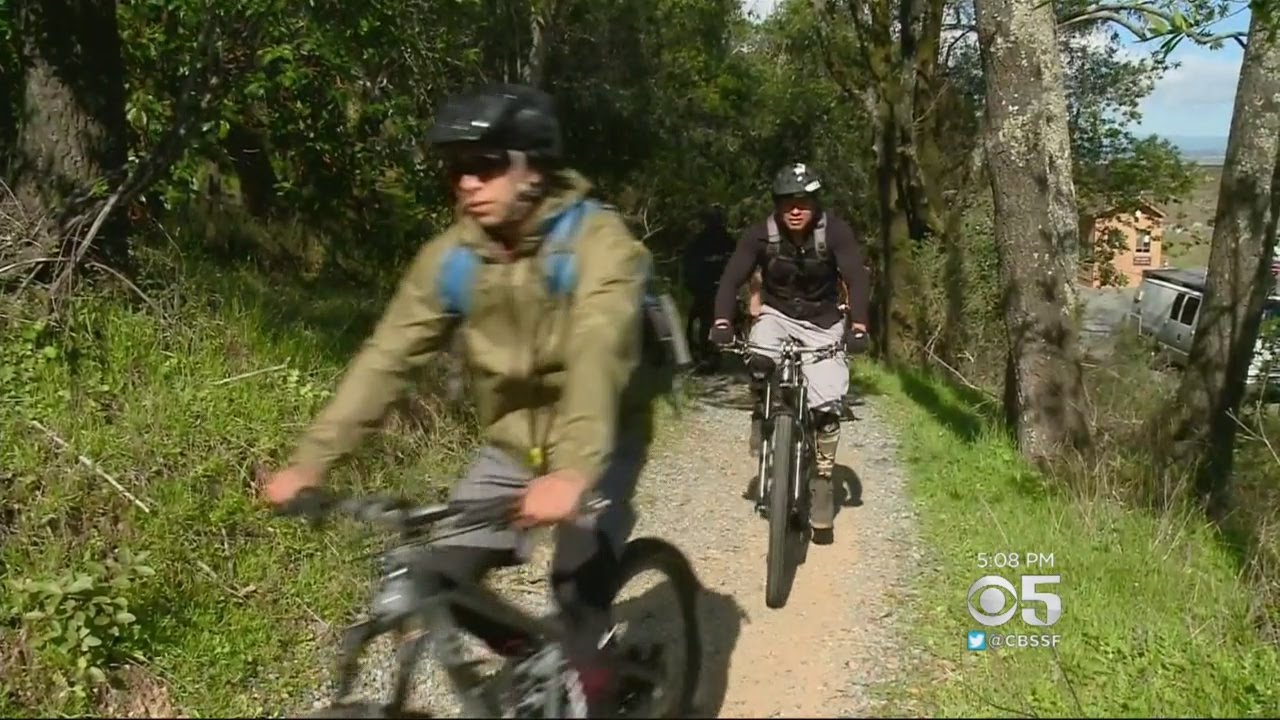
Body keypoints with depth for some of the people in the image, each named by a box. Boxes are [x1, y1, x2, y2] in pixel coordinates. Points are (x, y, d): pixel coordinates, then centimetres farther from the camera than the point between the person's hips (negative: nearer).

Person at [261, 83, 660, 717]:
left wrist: (571, 472, -56)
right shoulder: (452, 255, -10)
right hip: (512, 441, 5)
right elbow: (387, 356, -13)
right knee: (442, 581, -5)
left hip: (598, 443, -4)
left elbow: (597, 356, -41)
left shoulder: (596, 241, -25)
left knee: (580, 588, -21)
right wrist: (310, 460, -23)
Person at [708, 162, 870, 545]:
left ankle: (823, 477, 6)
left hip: (824, 323, 0)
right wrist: (722, 322, -39)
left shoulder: (836, 231, -19)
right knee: (759, 362, -33)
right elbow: (732, 278, -22)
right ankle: (761, 416, -2)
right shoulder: (760, 234, -17)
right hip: (777, 315, 0)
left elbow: (856, 279, -27)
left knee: (827, 403, -10)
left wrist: (858, 327, -42)